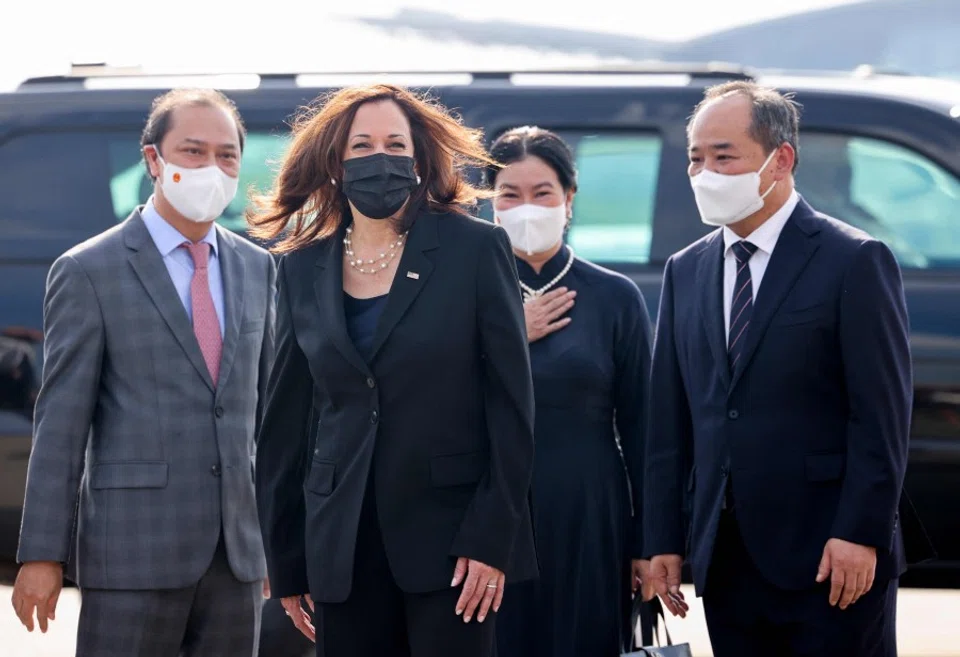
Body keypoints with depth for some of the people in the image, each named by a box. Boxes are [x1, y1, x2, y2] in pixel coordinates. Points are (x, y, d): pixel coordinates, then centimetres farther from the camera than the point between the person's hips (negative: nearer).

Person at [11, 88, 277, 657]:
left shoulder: (257, 269, 13)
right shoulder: (88, 271, -3)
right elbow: (62, 419, -4)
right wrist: (42, 554, -7)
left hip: (238, 556, 5)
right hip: (132, 555, -5)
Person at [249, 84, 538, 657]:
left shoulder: (476, 249, -2)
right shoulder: (305, 269, 9)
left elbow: (511, 401, -4)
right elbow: (287, 421, 12)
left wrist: (492, 538, -10)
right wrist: (287, 563, 10)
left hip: (448, 536, -3)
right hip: (342, 543, 3)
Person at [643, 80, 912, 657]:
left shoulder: (855, 261, -4)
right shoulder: (687, 272, 13)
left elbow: (882, 414, -9)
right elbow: (671, 420, 13)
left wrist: (860, 534, -15)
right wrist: (663, 540, 8)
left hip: (830, 560, -5)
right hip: (725, 560, 5)